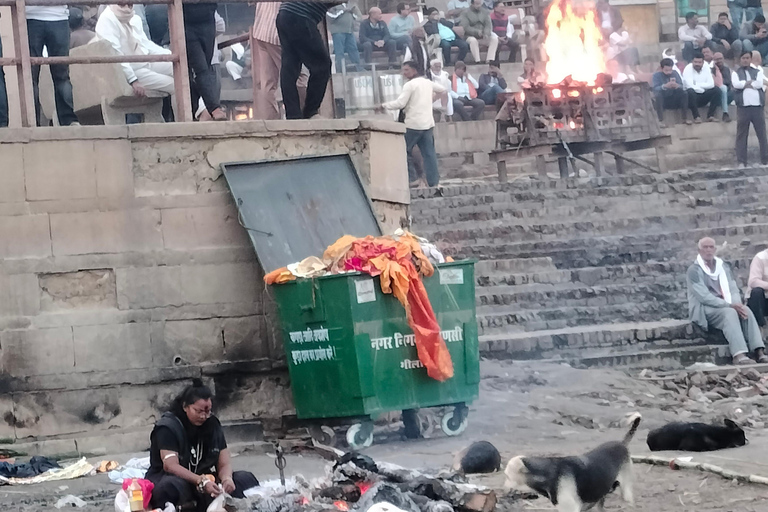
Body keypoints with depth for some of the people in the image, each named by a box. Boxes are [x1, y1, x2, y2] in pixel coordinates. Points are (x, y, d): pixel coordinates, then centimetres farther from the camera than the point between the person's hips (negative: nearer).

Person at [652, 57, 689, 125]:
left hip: (674, 100, 2)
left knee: (684, 93, -22)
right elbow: (655, 89, -23)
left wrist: (676, 85, -33)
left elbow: (682, 87, -9)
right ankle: (661, 120, -35)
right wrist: (665, 86, -43)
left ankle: (684, 118, -18)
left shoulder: (675, 73, 1)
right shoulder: (656, 75, -8)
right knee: (658, 94, -33)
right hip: (662, 100, -2)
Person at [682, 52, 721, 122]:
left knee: (716, 90, -16)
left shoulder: (706, 68, 3)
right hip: (692, 95, -5)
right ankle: (696, 117, -31)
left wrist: (698, 85, -15)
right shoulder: (688, 69, -12)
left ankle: (710, 115, -18)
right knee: (690, 92, -37)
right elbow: (690, 86, -23)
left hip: (702, 97, 5)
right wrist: (702, 90, -10)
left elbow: (711, 84, -7)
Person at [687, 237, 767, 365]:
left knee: (746, 311, -24)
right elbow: (704, 297, -16)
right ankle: (739, 355, -49)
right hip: (704, 309, -6)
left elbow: (733, 289, 9)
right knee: (730, 313, -35)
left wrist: (737, 304, -15)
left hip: (726, 306, 6)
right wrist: (730, 305, -22)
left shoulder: (724, 266, 15)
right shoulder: (694, 270, -6)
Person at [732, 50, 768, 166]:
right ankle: (741, 162, 1)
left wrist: (745, 84, -3)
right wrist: (752, 82, -5)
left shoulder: (758, 72, 14)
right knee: (741, 135, -1)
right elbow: (736, 84, -10)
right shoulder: (736, 73, 10)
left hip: (757, 106, 1)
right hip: (743, 106, -1)